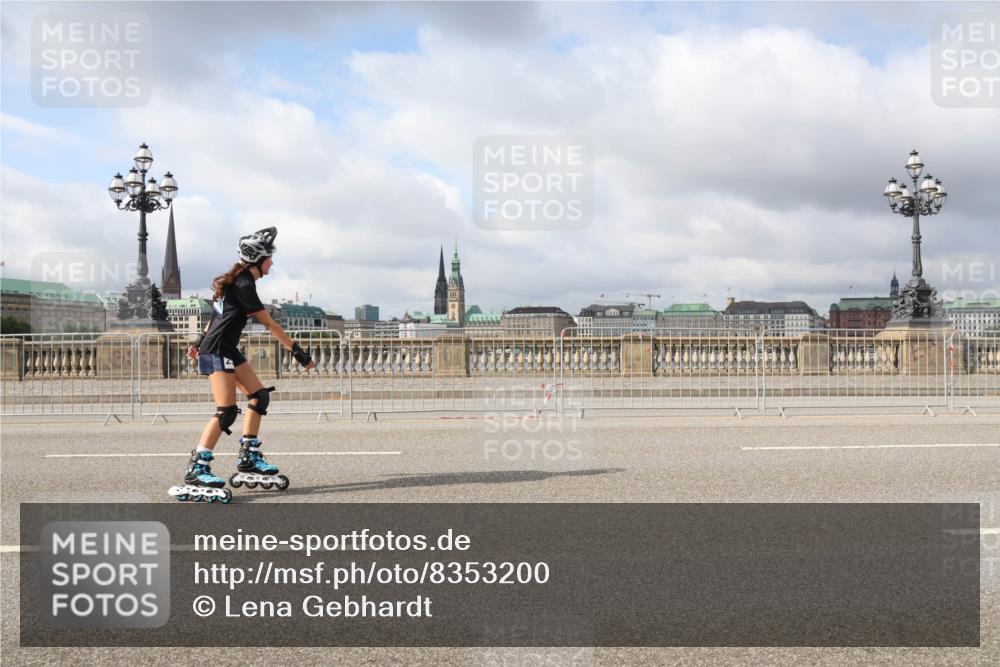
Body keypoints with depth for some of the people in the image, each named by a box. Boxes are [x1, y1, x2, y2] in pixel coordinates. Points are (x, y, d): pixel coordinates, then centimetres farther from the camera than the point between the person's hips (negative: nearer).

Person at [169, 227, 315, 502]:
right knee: (226, 412, -15)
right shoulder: (244, 286, -18)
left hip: (227, 350, 10)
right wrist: (298, 352, -13)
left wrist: (200, 341, 26)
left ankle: (248, 460, 11)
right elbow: (270, 325, -17)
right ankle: (196, 471, -13)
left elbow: (218, 315, 19)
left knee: (259, 396, 8)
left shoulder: (238, 281, 12)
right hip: (217, 351, -10)